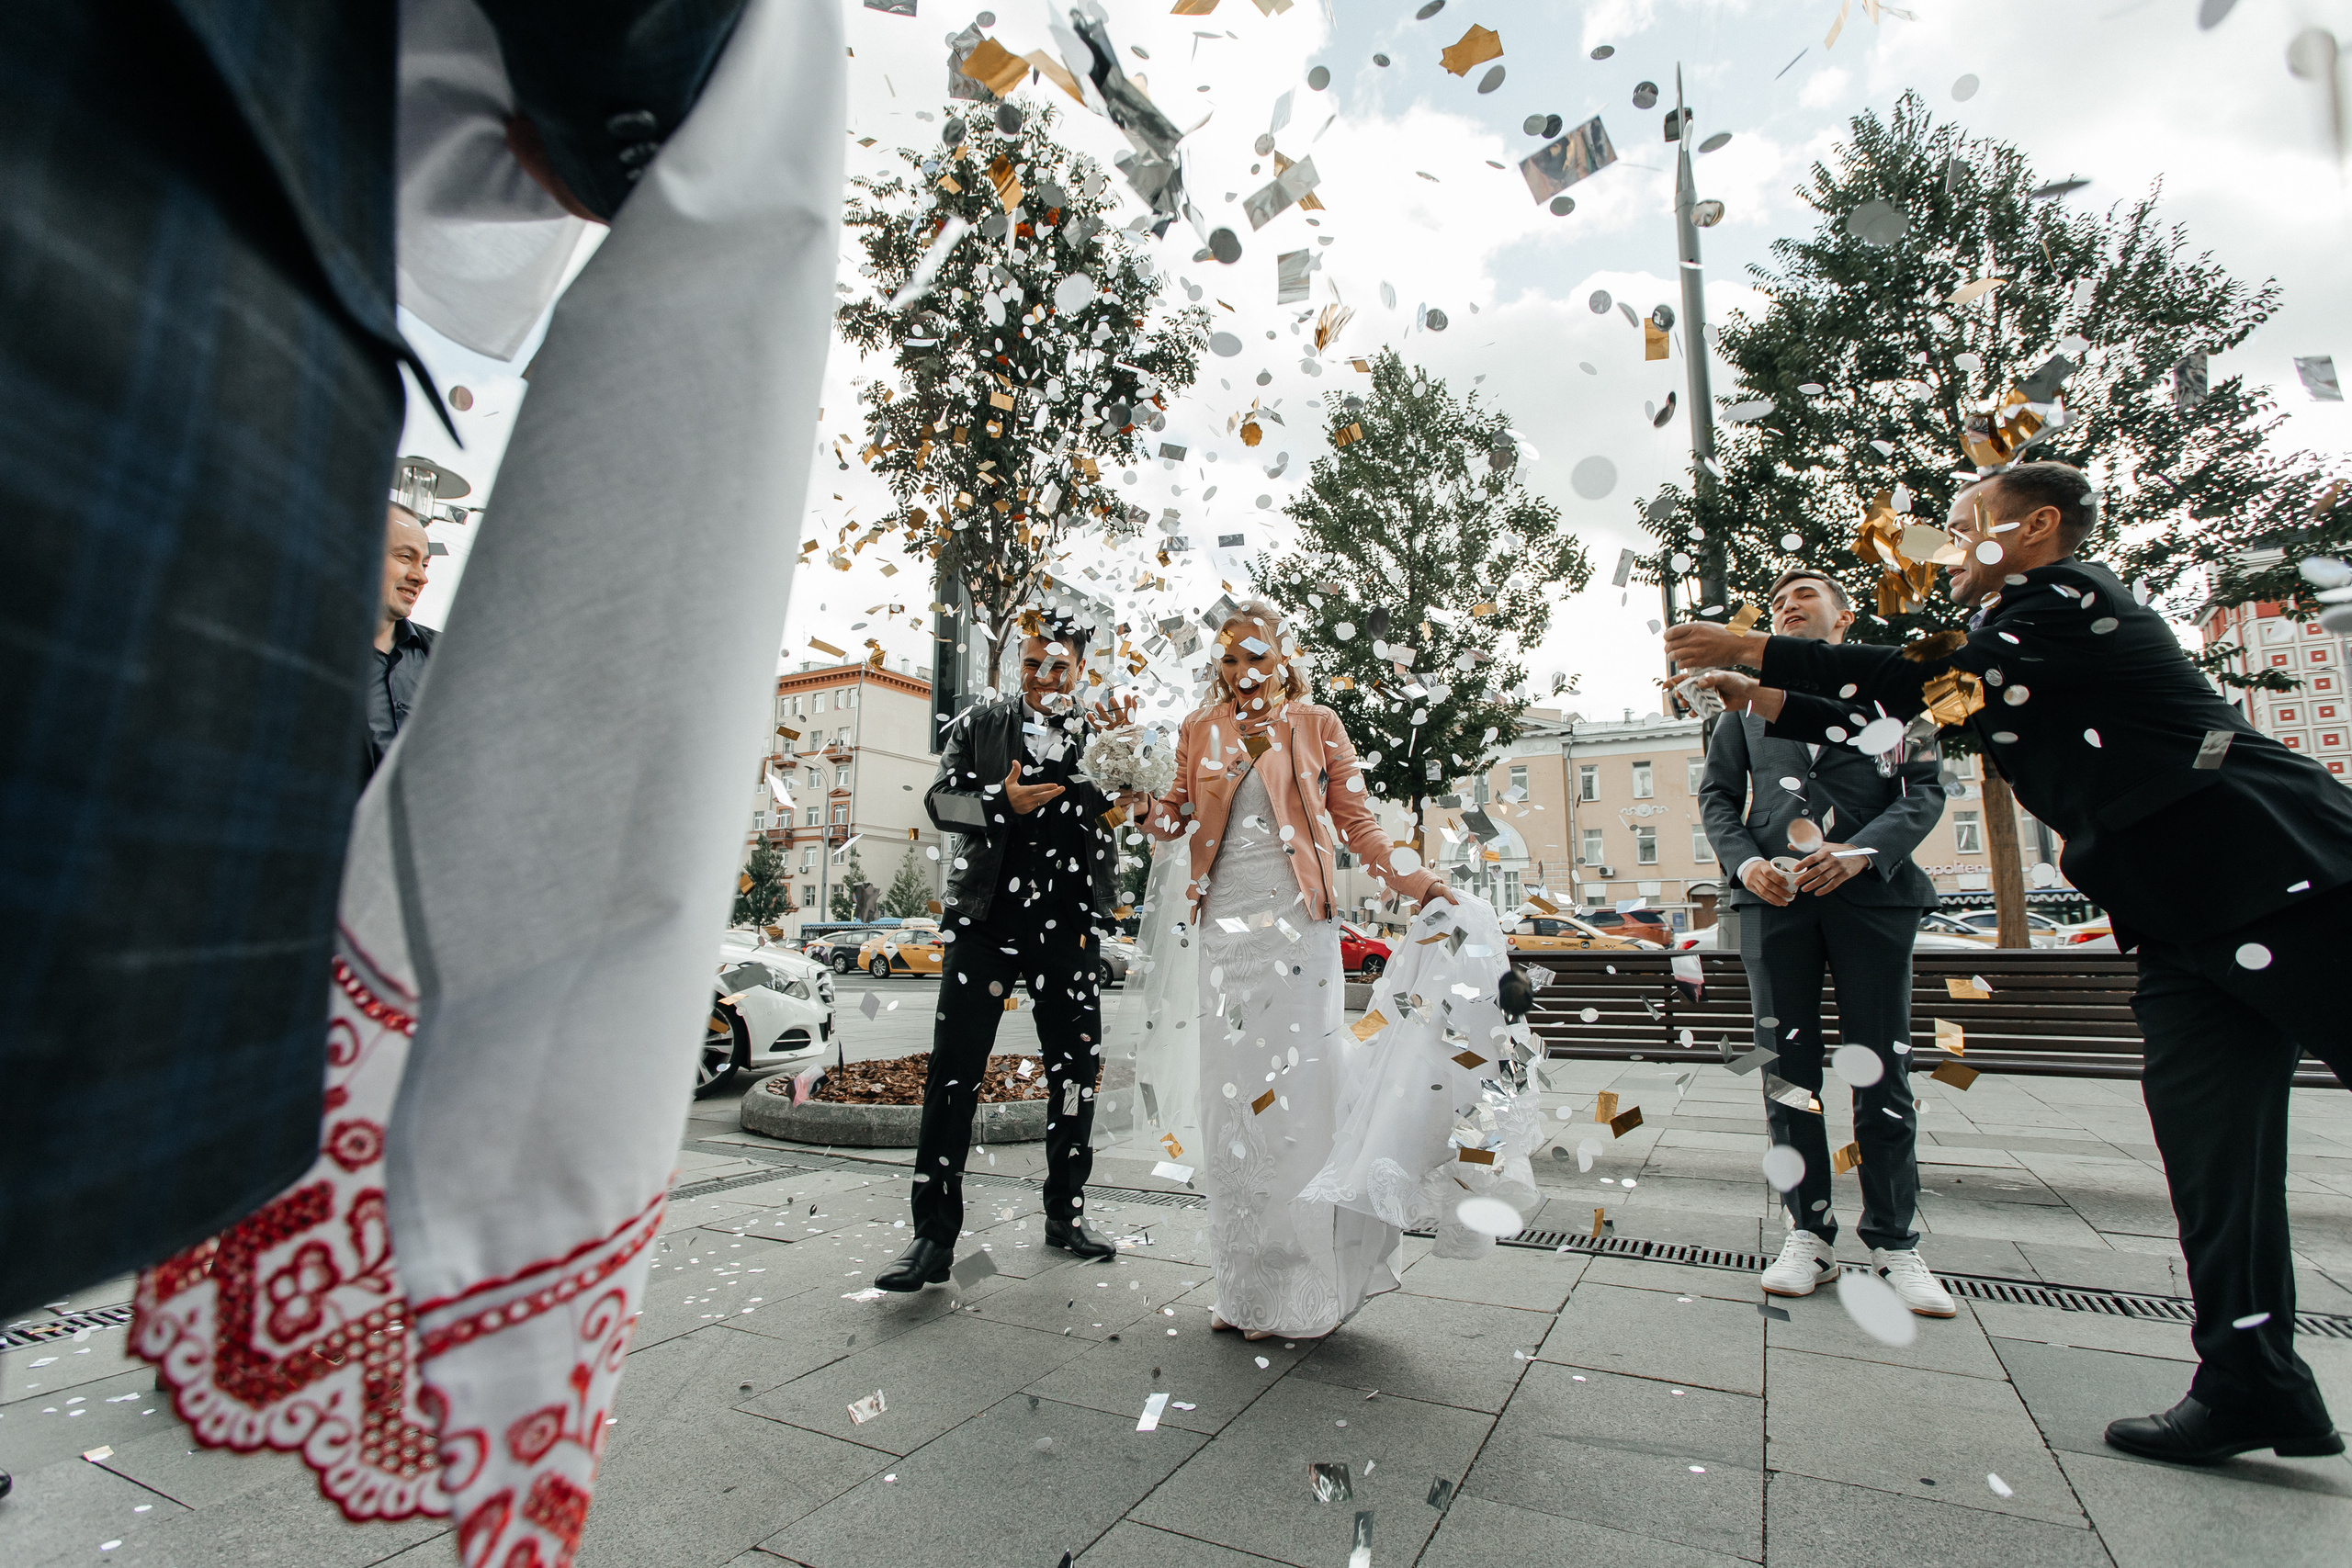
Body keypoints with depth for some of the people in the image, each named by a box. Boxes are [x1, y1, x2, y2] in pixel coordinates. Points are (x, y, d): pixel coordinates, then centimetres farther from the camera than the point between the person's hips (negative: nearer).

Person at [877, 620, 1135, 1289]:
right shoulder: (980, 722, 8)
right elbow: (941, 799, 3)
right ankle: (934, 1237, 9)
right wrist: (1003, 803, -13)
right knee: (954, 1071, -2)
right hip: (984, 920, -1)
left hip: (1069, 926, 2)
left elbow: (1126, 806, 10)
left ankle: (1065, 1213, 27)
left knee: (1076, 1068, 9)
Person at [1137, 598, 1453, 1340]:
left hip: (1297, 924, -2)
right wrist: (1144, 806, -10)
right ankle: (1248, 1287, 19)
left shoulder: (1317, 724, 8)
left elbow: (1355, 821, 8)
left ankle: (1307, 1288, 12)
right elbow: (1175, 812, 11)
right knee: (1233, 1097, 5)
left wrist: (1418, 883, -2)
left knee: (1299, 1089, -3)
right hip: (1226, 925, 3)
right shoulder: (1201, 729, 14)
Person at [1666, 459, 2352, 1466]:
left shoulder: (2068, 595, -10)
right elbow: (1893, 723, 15)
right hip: (2183, 916, 8)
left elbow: (1922, 681, -23)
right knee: (2203, 1133, 4)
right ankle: (2250, 1383, 9)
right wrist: (1755, 699, 8)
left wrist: (1748, 649, -21)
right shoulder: (2013, 645, 18)